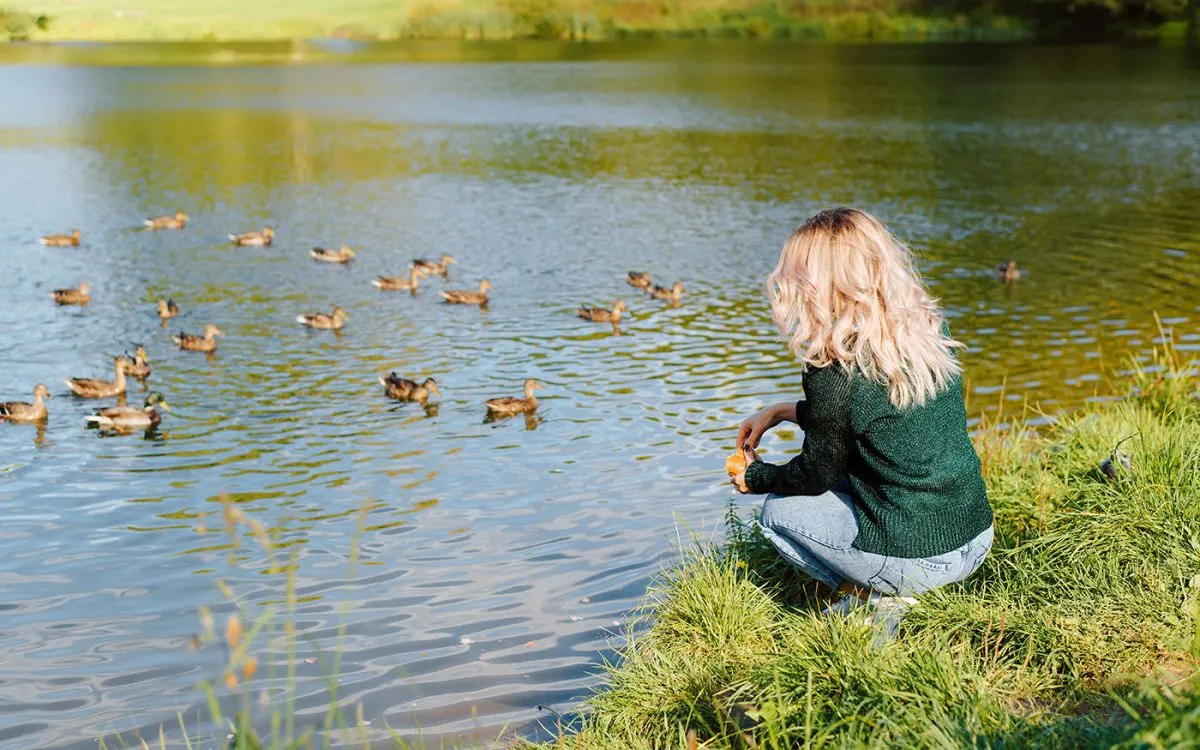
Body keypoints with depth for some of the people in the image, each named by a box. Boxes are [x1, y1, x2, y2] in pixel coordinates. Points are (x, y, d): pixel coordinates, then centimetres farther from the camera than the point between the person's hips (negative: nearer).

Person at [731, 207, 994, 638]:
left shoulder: (834, 371, -19)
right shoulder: (932, 330, 2)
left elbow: (817, 475, -4)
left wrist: (756, 478, 17)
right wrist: (781, 412, 22)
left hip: (915, 563, -7)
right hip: (977, 540, 7)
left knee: (778, 510, 14)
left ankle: (879, 600, 5)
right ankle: (877, 593, 15)